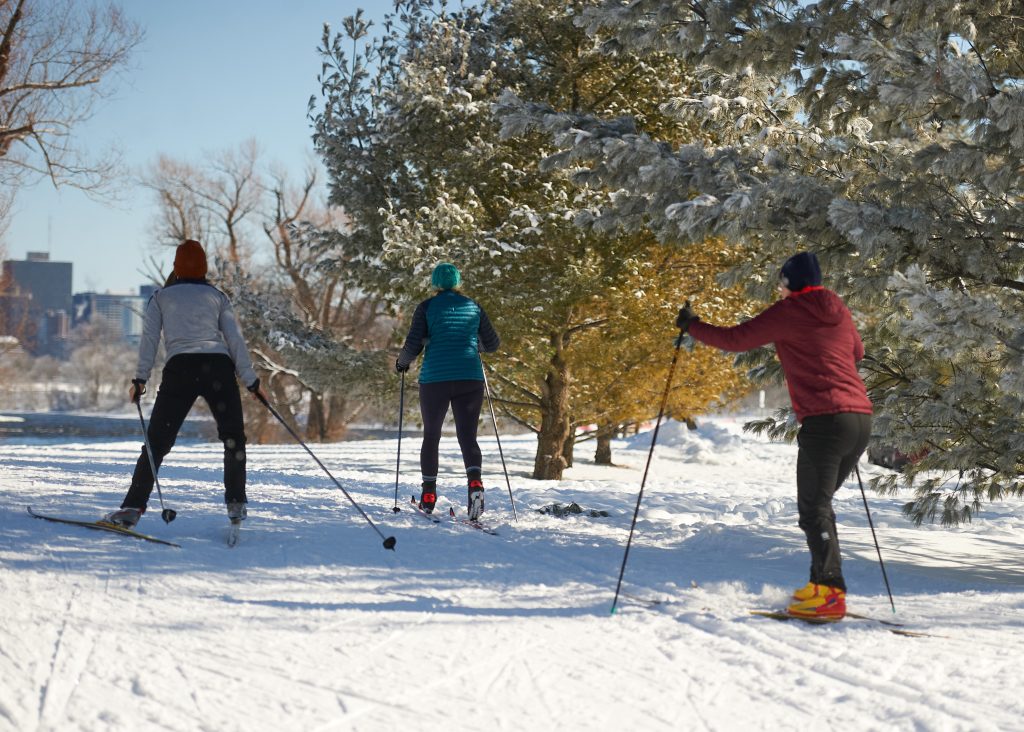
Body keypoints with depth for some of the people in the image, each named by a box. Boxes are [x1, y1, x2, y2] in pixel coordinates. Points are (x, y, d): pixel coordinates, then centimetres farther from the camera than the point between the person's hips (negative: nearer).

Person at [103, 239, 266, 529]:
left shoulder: (161, 297, 18)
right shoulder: (217, 296, 19)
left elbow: (149, 339, 6)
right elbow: (235, 339, 11)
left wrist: (140, 379, 2)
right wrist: (251, 380, 12)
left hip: (180, 368, 0)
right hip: (218, 367, 0)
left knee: (157, 442, 0)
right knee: (233, 437, 15)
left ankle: (132, 508, -7)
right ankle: (236, 503, 9)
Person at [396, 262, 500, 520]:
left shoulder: (427, 307, 1)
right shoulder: (473, 307, 10)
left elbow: (413, 347, -4)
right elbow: (492, 344, 16)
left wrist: (401, 362, 16)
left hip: (435, 378, -2)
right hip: (470, 379, 2)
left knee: (431, 436, 14)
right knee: (468, 435, 2)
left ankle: (429, 495, 17)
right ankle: (475, 482, -25)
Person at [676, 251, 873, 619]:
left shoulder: (788, 312, -2)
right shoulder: (839, 311, 18)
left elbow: (735, 339, 1)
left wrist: (692, 326, 15)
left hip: (824, 420, -8)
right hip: (861, 418, 8)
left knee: (813, 509, -6)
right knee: (818, 503, 19)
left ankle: (830, 593, -15)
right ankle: (825, 583, 18)